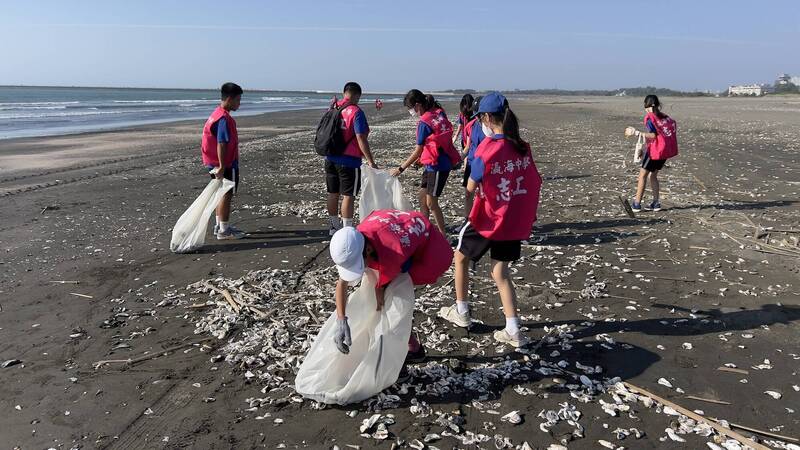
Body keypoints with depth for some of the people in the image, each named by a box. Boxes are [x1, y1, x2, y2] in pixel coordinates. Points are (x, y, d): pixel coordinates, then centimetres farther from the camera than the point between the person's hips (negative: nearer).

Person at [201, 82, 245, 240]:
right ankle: (224, 230, 4)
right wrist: (222, 166, -25)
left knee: (222, 194, 17)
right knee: (227, 195, -2)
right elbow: (221, 144, -25)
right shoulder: (224, 118, -20)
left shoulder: (216, 114, 12)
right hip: (226, 165, -10)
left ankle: (220, 225, 26)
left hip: (215, 163, 10)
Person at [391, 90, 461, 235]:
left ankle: (443, 235, 11)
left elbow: (418, 151, -14)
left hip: (438, 165, -9)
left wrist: (400, 169, -6)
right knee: (422, 196, 15)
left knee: (431, 202, 0)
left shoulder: (424, 123, -18)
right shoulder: (438, 113, 4)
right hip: (432, 164, 9)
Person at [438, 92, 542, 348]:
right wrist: (529, 214, 15)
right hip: (515, 221, 6)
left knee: (460, 256, 19)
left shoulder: (487, 148, -18)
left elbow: (471, 187, -13)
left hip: (488, 219, -5)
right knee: (500, 272, 15)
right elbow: (534, 184, 6)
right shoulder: (522, 147, 0)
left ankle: (461, 312, 30)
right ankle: (513, 331, 10)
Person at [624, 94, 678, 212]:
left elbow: (653, 135, -17)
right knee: (653, 175, 17)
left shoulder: (649, 117, -9)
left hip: (655, 149, -7)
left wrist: (637, 132, -20)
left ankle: (637, 204, -2)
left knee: (643, 175, 0)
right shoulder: (666, 117, 12)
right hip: (666, 150, 7)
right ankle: (656, 202, 15)